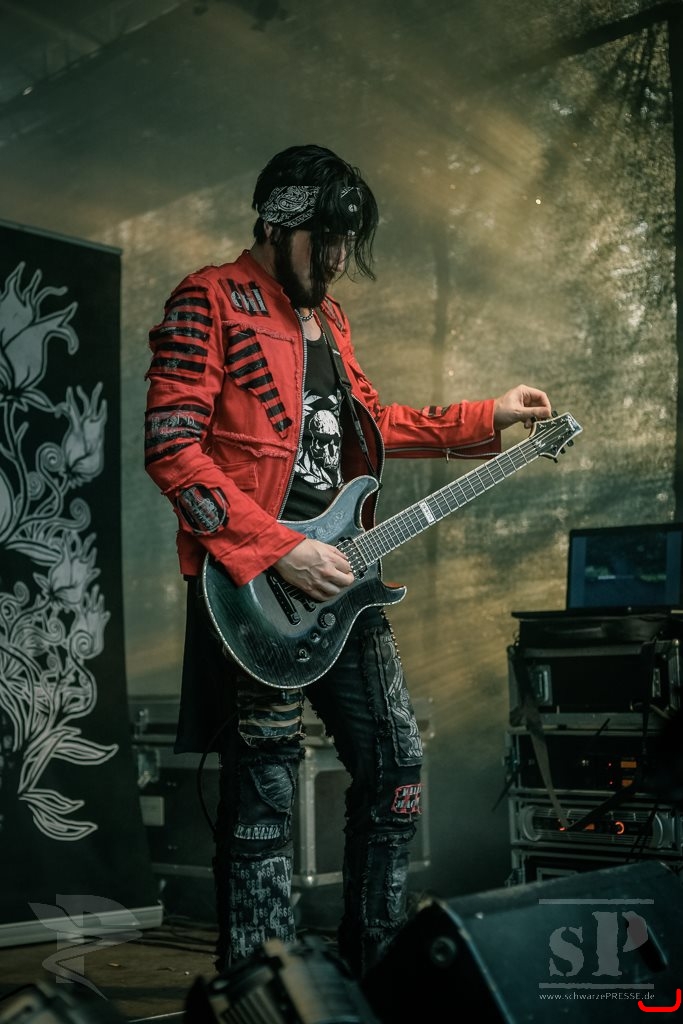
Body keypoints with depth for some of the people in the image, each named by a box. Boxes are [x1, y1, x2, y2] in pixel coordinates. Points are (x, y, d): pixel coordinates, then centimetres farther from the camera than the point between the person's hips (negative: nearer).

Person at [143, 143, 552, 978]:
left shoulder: (327, 316, 18)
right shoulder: (210, 301, -7)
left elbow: (367, 425, 29)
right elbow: (171, 447, -16)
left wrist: (488, 418, 24)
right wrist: (279, 550, -20)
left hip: (337, 575, 8)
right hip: (255, 590, -8)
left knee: (395, 761, 12)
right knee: (263, 792, -1)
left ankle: (374, 966, 28)